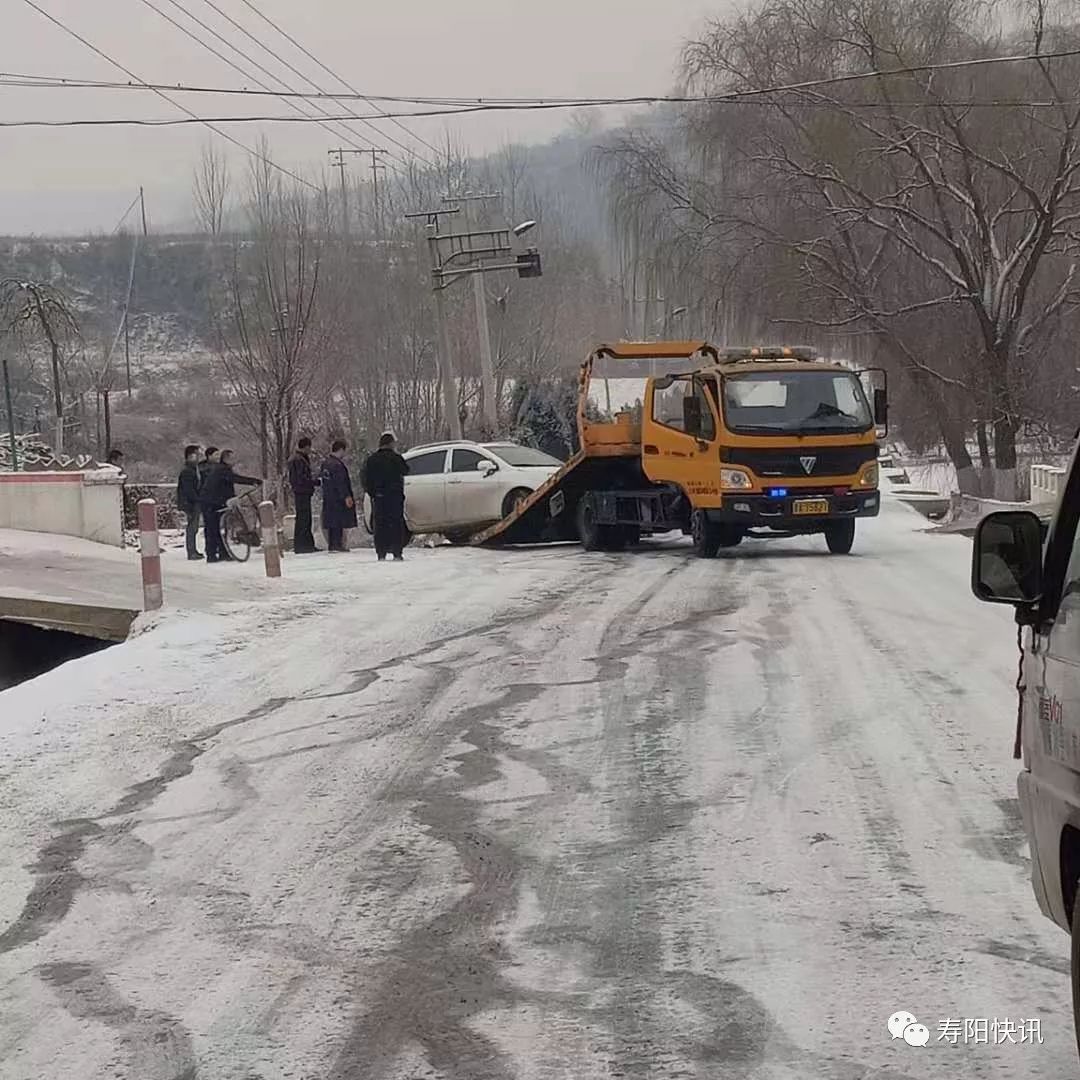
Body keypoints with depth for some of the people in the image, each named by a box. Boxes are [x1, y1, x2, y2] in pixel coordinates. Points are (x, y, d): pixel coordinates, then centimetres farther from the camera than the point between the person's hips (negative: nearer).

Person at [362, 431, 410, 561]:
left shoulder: (372, 459, 4)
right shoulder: (396, 458, -8)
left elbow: (366, 478, 3)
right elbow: (405, 471, 6)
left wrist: (371, 492, 12)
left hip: (378, 497, 3)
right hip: (395, 496, -3)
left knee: (379, 526, 5)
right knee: (396, 524, 1)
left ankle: (381, 554, 0)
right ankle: (397, 553, -4)